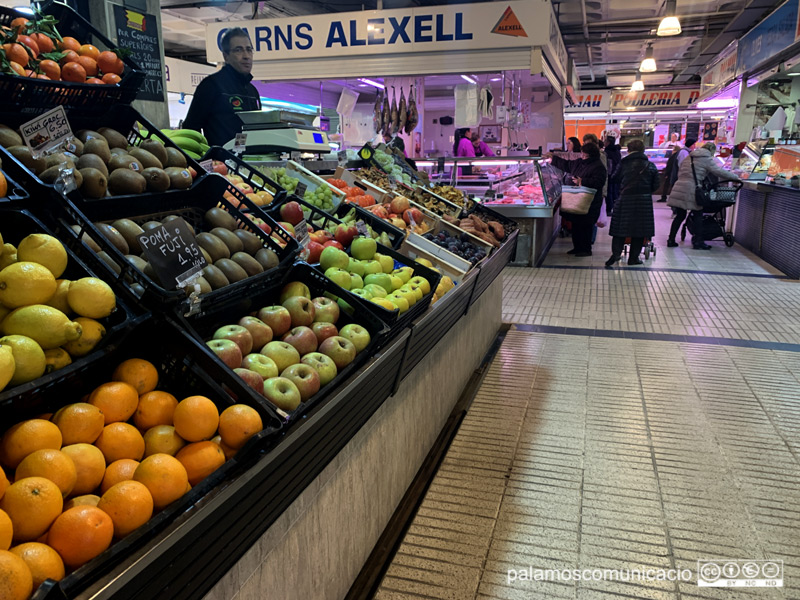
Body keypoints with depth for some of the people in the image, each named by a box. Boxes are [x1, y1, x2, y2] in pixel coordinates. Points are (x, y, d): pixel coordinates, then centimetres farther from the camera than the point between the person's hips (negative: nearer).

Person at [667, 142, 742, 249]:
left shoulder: (689, 157, 20)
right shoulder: (707, 159, 0)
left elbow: (679, 173, 22)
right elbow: (719, 172, -3)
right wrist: (736, 178, 5)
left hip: (679, 188, 6)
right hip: (691, 191, -6)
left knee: (679, 216, 13)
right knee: (697, 216, 6)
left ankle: (671, 240, 12)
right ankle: (698, 241, 8)